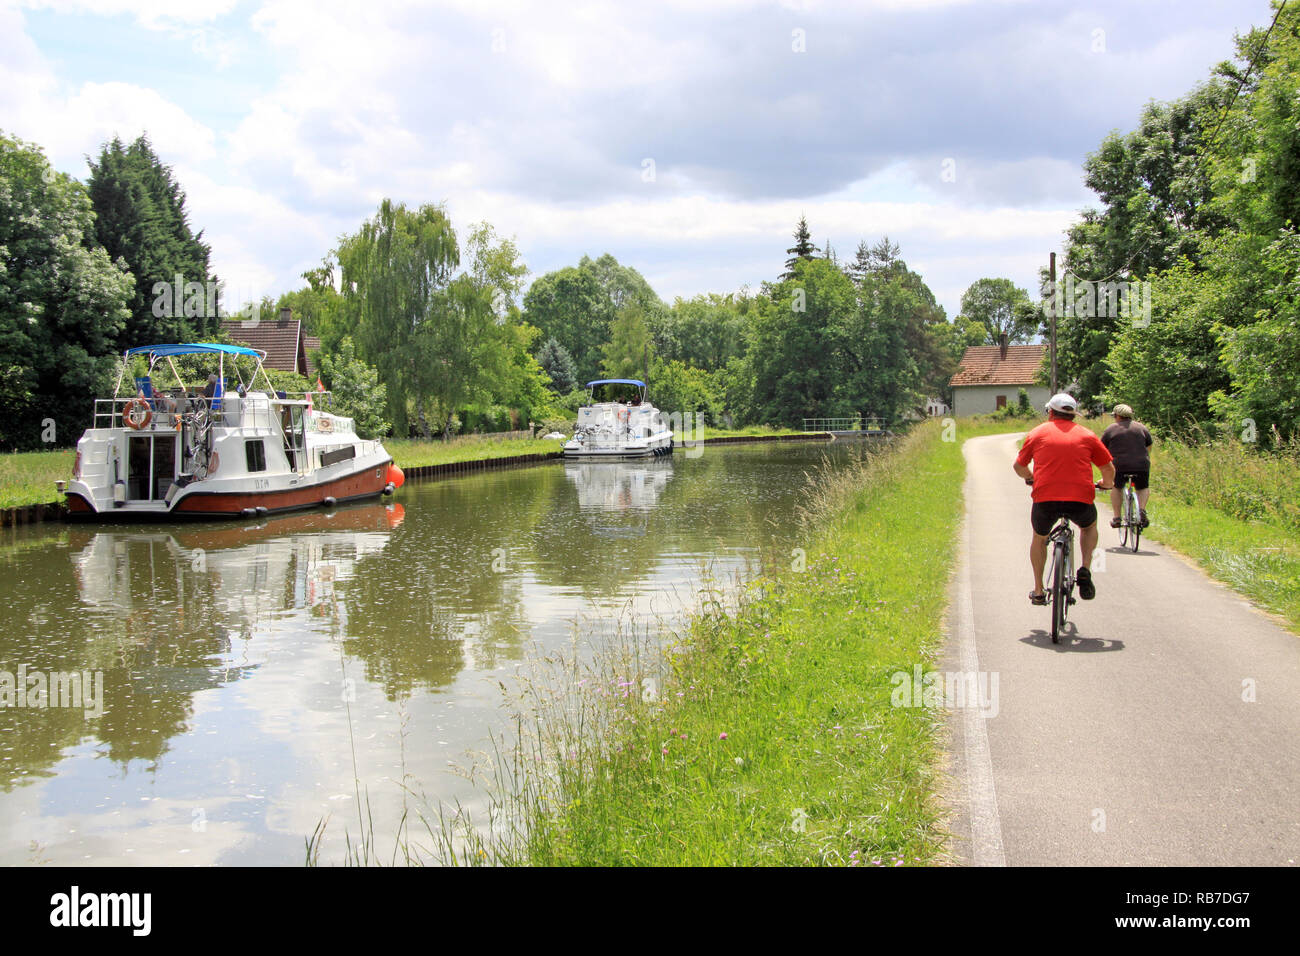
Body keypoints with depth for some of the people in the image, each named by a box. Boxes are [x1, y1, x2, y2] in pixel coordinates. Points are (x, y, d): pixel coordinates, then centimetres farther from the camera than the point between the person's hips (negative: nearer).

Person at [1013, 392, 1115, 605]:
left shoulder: (1037, 433, 12)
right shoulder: (1087, 435, 12)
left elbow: (1019, 466, 22)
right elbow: (1109, 469, 14)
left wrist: (1031, 477, 44)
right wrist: (1106, 483, 37)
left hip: (1045, 499, 0)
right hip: (1081, 499, 0)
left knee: (1039, 537, 29)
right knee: (1089, 526, 34)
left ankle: (1038, 591, 27)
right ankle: (1085, 570, 12)